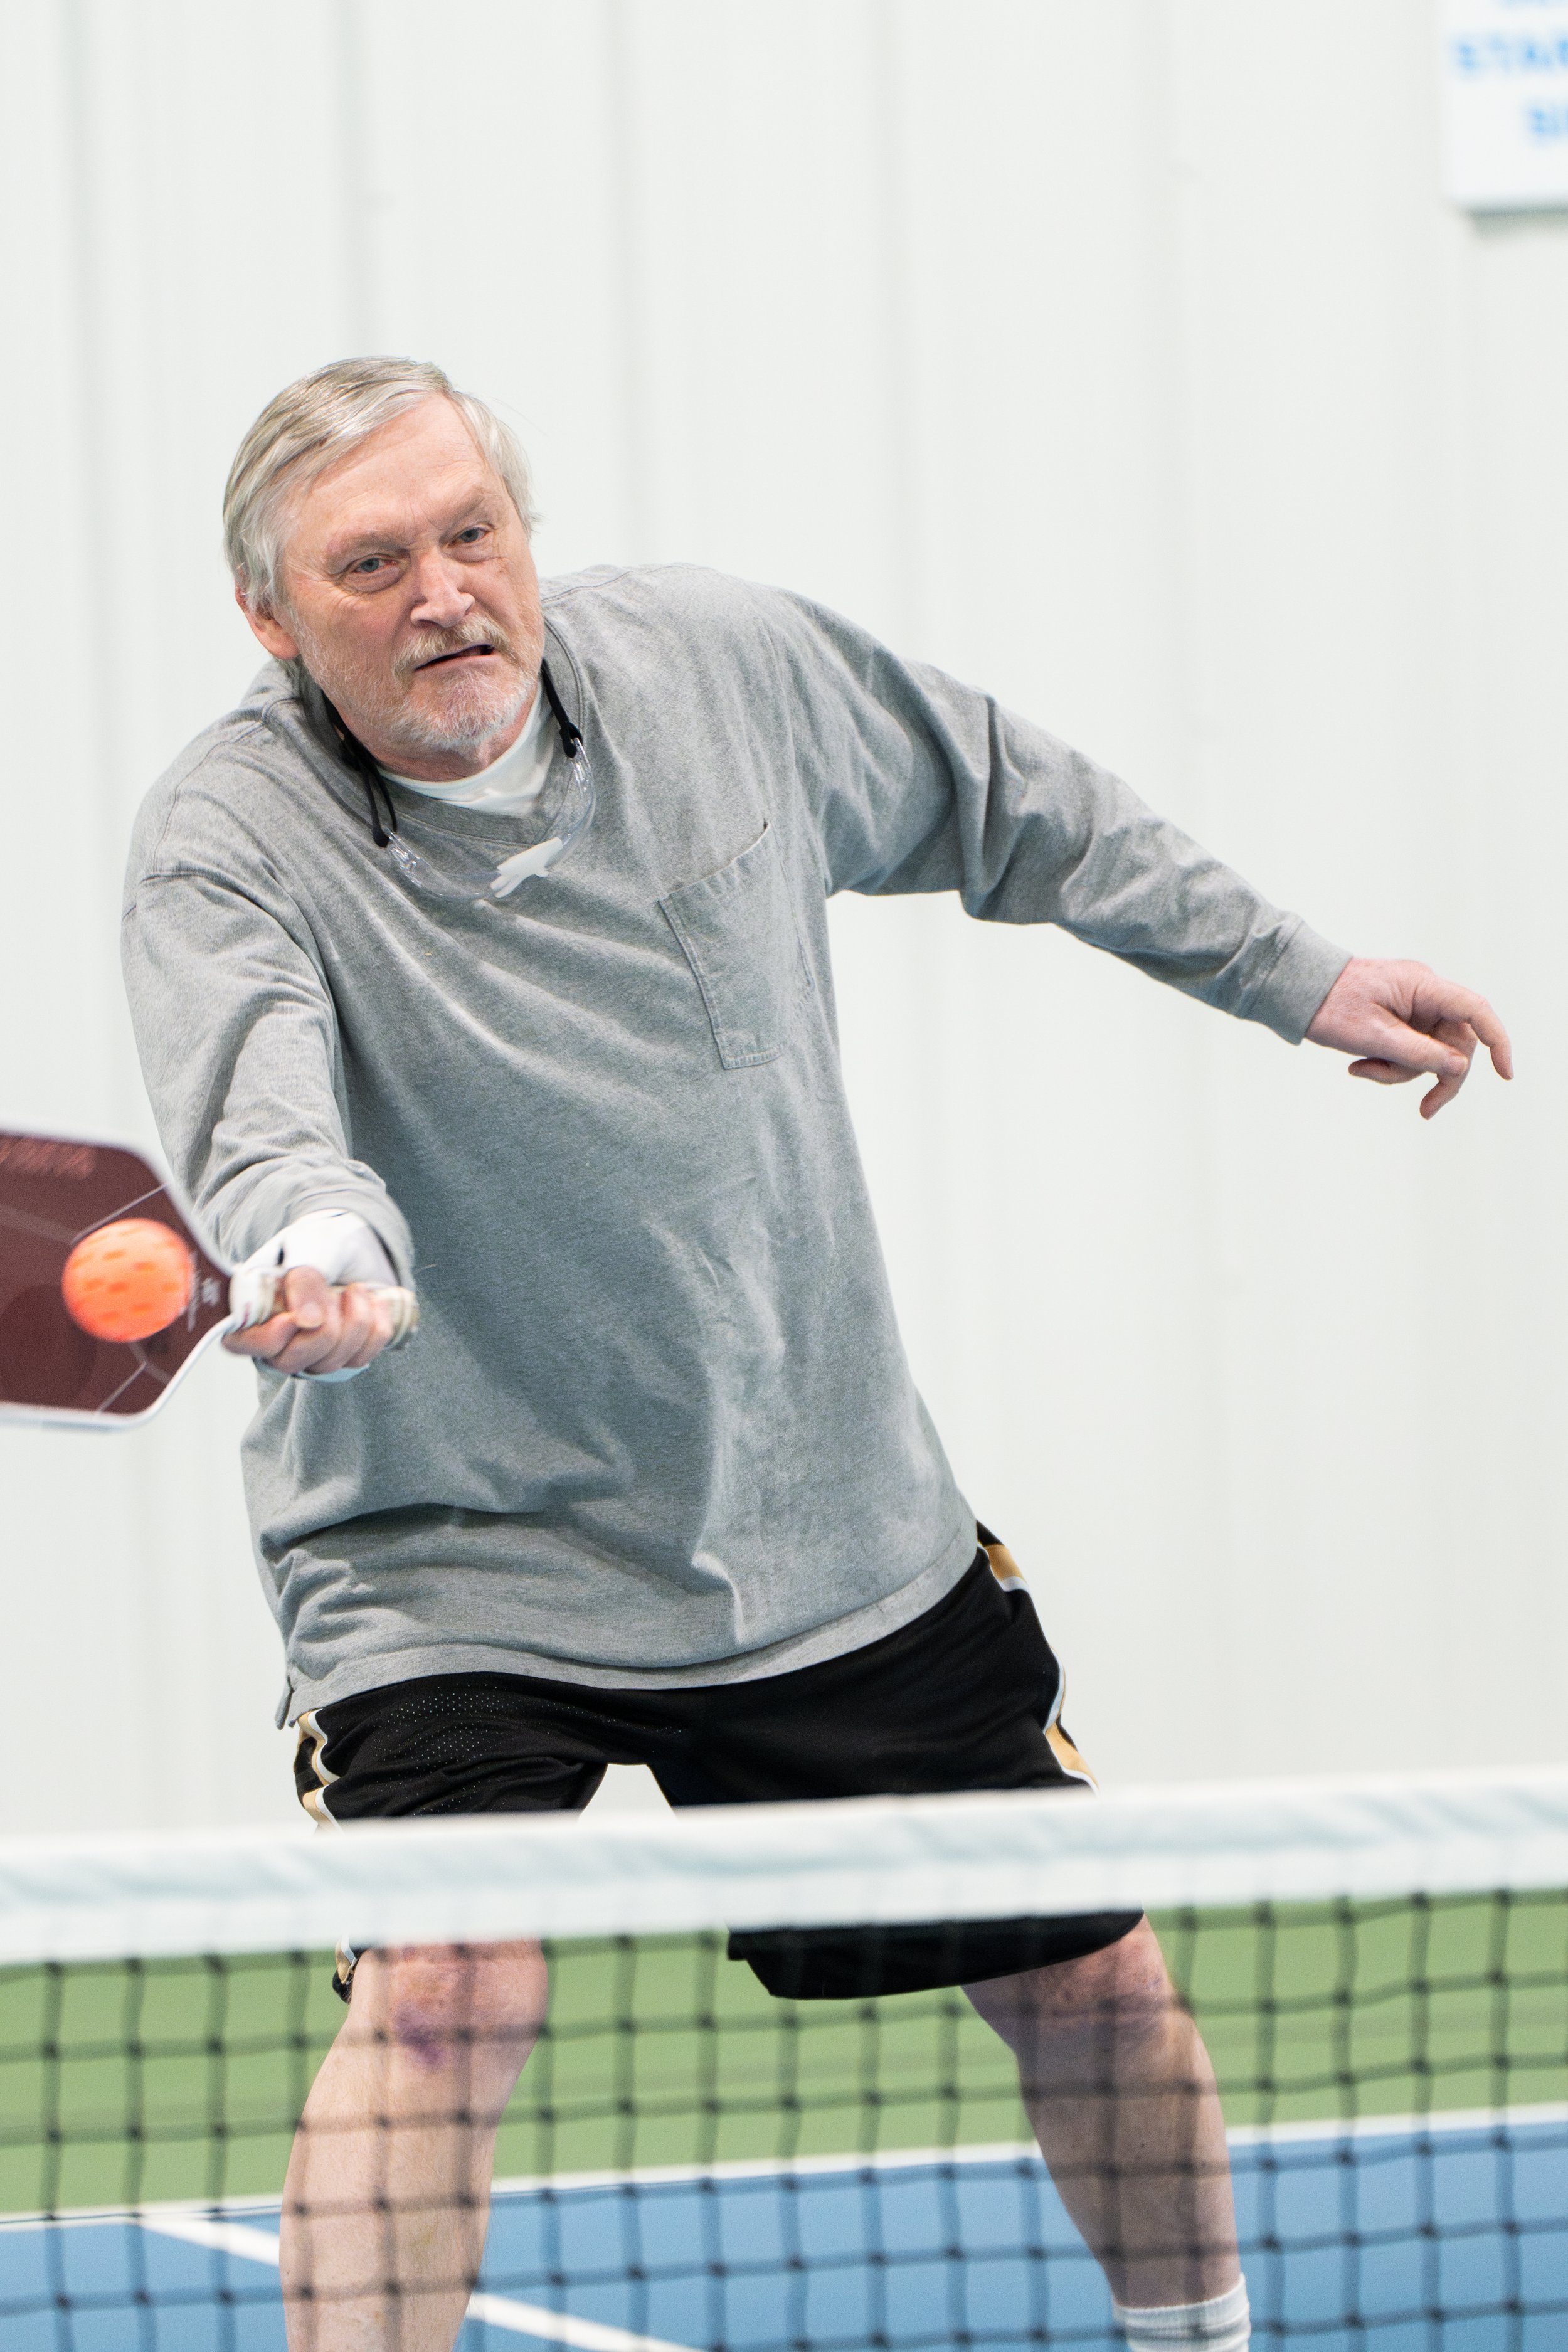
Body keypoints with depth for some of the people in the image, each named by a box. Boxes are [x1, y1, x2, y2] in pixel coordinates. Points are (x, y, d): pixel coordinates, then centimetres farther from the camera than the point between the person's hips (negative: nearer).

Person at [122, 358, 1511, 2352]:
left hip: (846, 1540, 4)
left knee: (1091, 1978, 11)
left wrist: (1290, 974, 17)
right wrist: (317, 1249, -61)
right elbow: (265, 1124, -39)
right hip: (454, 1566, -4)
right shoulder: (228, 846, -19)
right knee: (445, 1996, -26)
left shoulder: (722, 663, -6)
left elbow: (1008, 809, 13)